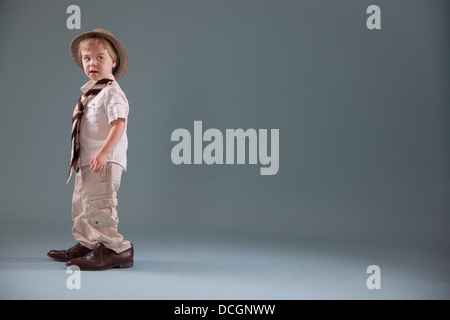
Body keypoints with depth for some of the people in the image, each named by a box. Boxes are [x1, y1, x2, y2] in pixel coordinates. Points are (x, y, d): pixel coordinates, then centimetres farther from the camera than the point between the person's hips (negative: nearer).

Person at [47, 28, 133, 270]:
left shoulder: (111, 92, -12)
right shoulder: (90, 92, 17)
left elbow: (119, 124, -22)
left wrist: (103, 152, -30)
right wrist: (78, 158, 23)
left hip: (104, 161, -10)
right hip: (86, 161, 10)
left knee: (98, 205, -13)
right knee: (81, 203, 18)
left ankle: (115, 249, -5)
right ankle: (86, 244, 31)